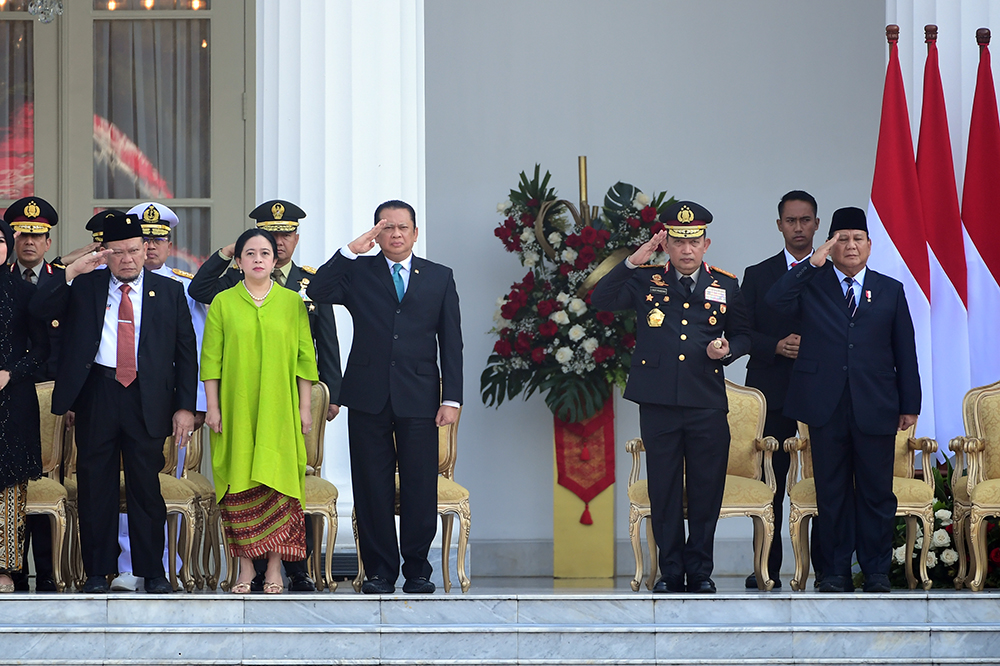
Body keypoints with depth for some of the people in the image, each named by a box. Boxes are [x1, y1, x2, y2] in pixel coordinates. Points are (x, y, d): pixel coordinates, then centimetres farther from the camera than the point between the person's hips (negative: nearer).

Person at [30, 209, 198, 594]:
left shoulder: (169, 292, 9)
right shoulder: (84, 288, 9)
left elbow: (186, 352, 9)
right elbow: (40, 310, -3)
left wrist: (185, 406, 1)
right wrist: (71, 273, -15)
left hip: (147, 399, -1)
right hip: (97, 394, 1)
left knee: (147, 485, 1)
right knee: (95, 484, 4)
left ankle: (152, 573, 9)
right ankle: (98, 572, 12)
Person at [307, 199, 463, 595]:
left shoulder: (439, 278, 11)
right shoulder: (358, 272, 10)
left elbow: (451, 343, 8)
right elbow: (317, 293, -8)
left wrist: (452, 399, 0)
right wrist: (351, 250, -12)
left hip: (419, 397, 0)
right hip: (369, 398, 0)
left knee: (420, 487, -1)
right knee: (372, 486, 1)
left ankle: (417, 570, 9)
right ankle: (380, 571, 8)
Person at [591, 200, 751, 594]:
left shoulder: (726, 286, 10)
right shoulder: (645, 281, 6)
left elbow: (743, 335, 17)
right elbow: (601, 300, -6)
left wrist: (728, 350, -5)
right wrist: (632, 263, -14)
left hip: (707, 404, 1)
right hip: (658, 403, -1)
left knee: (706, 491, 2)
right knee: (663, 491, 3)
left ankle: (700, 572, 12)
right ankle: (670, 572, 11)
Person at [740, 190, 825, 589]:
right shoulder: (757, 275, 12)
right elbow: (743, 334, 6)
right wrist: (778, 346, -10)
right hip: (773, 392, 0)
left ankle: (827, 569, 2)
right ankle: (767, 571, 2)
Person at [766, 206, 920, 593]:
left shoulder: (890, 291, 11)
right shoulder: (810, 286, 8)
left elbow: (905, 352, 11)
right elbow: (775, 301, -13)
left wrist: (910, 405, 6)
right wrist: (813, 263, -16)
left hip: (875, 409, 0)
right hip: (826, 407, 0)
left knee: (877, 492, 2)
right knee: (832, 492, 5)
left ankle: (877, 573, 11)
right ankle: (836, 572, 12)